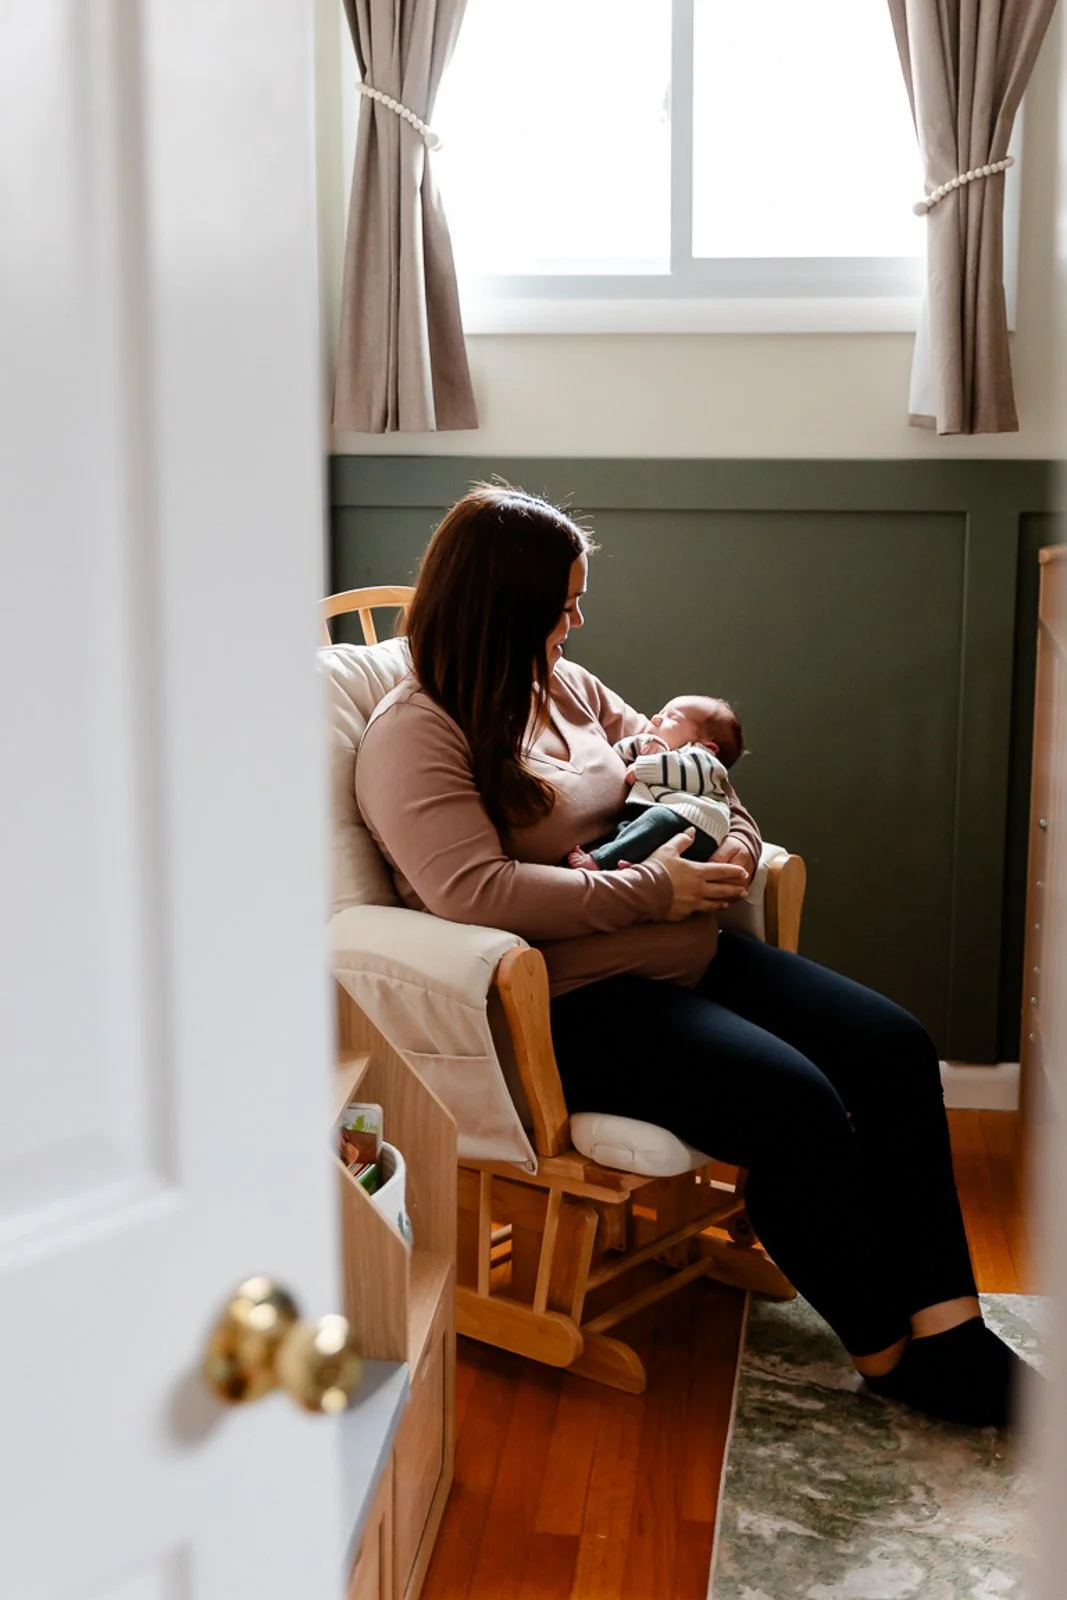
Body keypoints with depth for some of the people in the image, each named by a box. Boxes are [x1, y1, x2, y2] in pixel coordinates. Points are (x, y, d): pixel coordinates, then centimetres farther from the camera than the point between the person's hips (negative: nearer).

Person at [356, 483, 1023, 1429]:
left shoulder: (564, 686, 15)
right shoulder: (415, 735, -10)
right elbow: (475, 891, -24)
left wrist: (735, 848, 1)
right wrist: (651, 892, -19)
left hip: (685, 955, 9)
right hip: (570, 1002, -9)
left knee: (895, 1048, -6)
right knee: (796, 1103, -25)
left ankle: (947, 1321, -3)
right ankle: (885, 1351, -4)